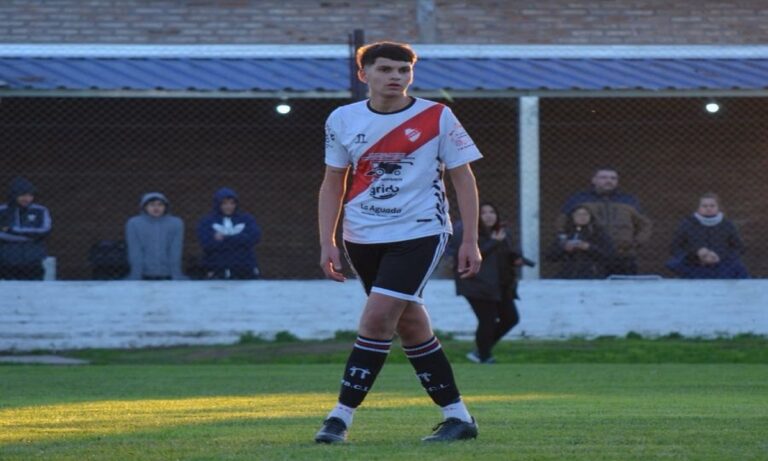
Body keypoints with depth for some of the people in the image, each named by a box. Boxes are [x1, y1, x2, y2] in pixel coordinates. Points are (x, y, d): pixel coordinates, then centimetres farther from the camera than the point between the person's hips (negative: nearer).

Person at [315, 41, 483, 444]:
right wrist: (327, 242, 3)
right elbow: (332, 184, 11)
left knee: (377, 317, -17)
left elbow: (463, 178, 0)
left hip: (419, 233, -4)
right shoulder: (343, 120, 3)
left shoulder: (436, 118, -5)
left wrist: (470, 240, -5)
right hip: (362, 237, 4)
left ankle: (341, 417, -13)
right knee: (409, 324, 8)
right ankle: (457, 416, 18)